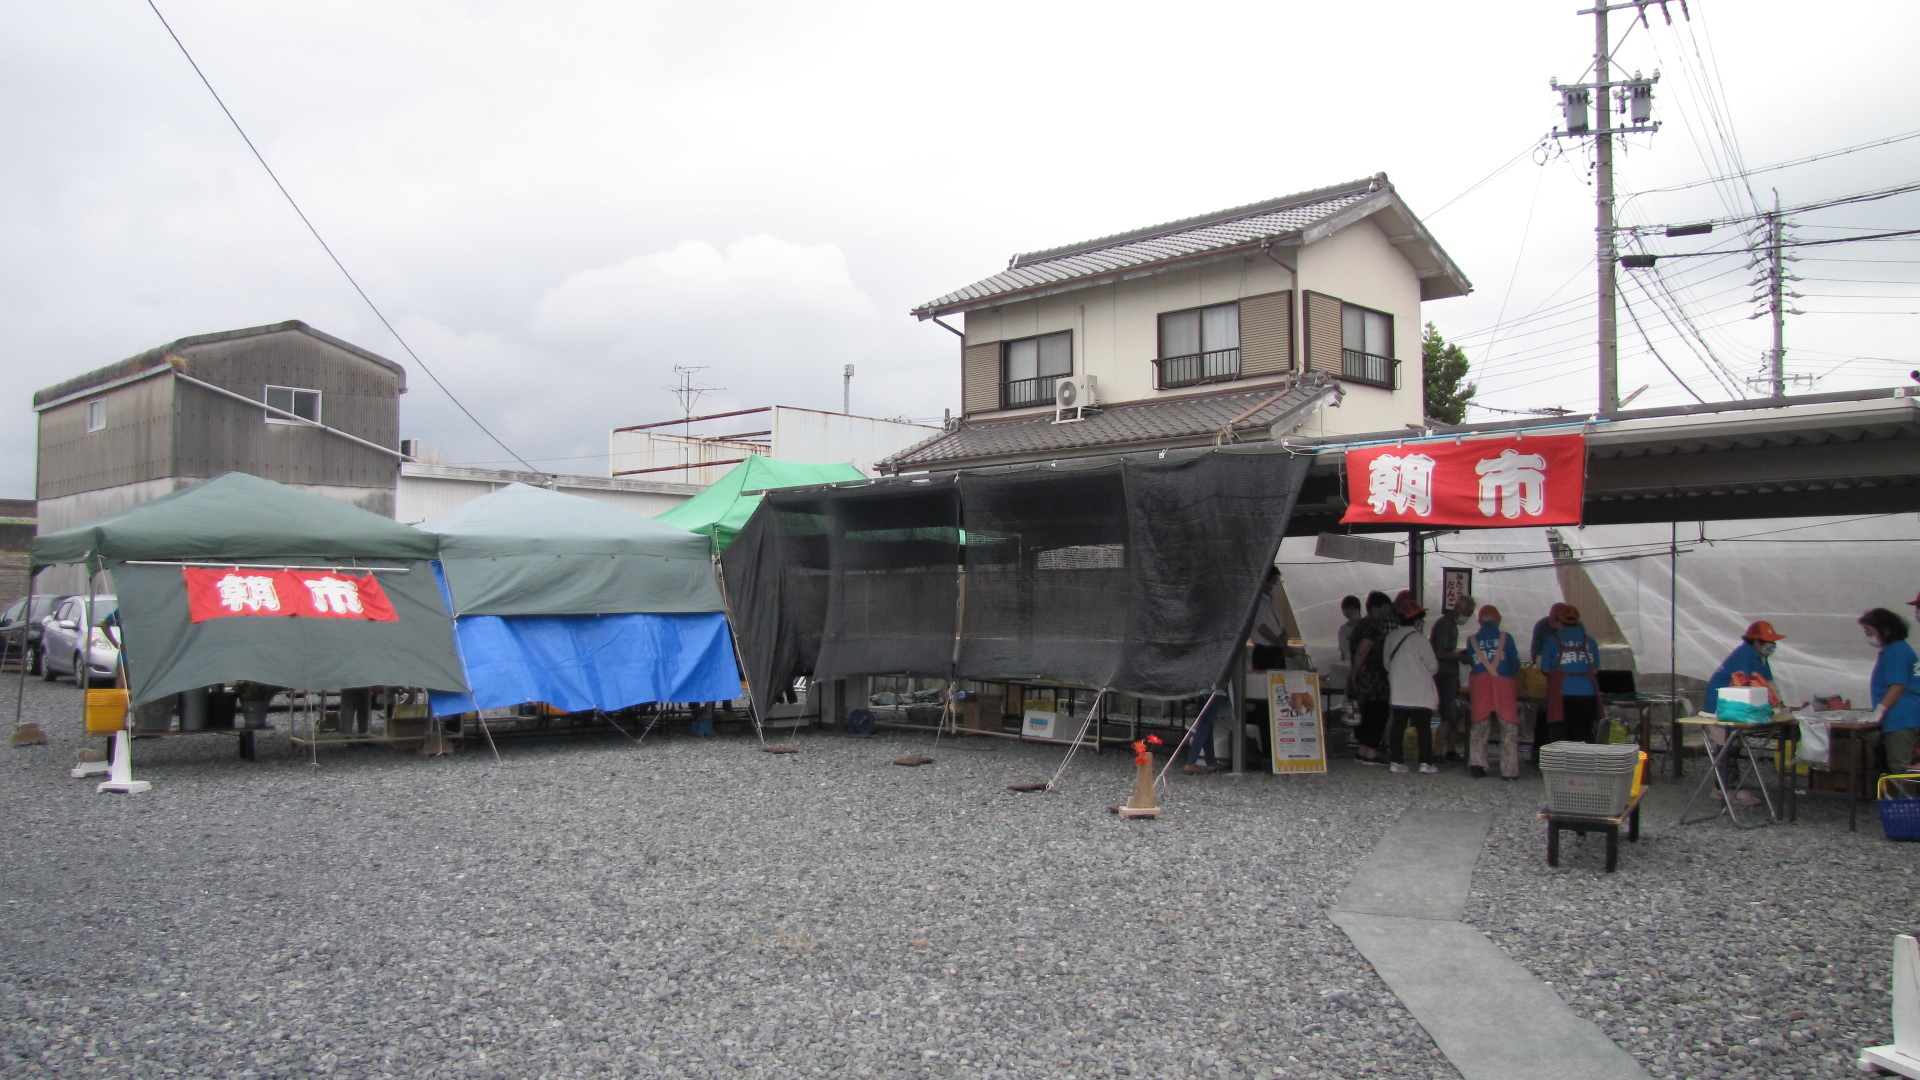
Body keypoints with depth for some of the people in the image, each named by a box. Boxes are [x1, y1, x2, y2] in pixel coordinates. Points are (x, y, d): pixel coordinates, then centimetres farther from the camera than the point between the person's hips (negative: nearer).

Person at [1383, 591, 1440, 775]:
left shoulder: (1390, 637, 3)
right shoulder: (1420, 639, -13)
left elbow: (1387, 664, 12)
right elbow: (1432, 666, -8)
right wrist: (1435, 665, 15)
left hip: (1398, 693, 5)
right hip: (1420, 693, -5)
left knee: (1398, 726, 8)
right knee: (1424, 727, 3)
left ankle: (1397, 761, 7)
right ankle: (1426, 762, 3)